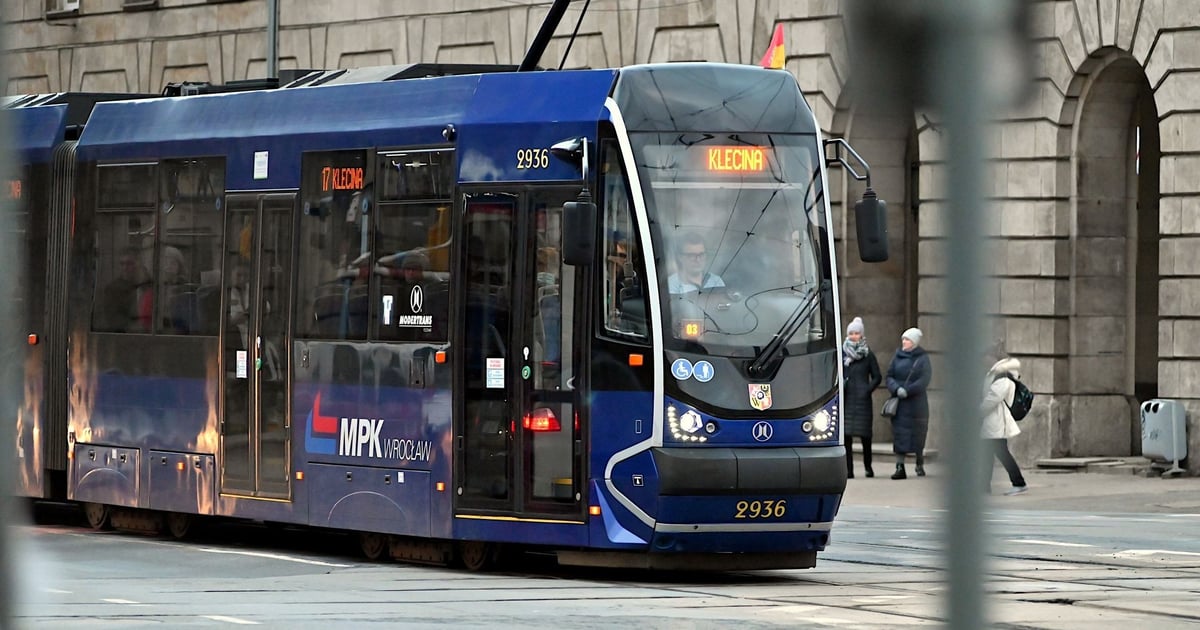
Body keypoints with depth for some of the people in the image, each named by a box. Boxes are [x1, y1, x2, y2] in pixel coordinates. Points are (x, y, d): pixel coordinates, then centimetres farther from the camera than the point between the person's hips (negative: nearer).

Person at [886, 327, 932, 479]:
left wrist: (907, 390, -19)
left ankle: (920, 465, 19)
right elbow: (889, 377, 6)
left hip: (916, 402, -2)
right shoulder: (898, 357, 10)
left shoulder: (922, 359, 0)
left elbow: (924, 380, -9)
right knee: (899, 434, -5)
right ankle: (900, 467, -8)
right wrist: (897, 389, -14)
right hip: (899, 403, 2)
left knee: (918, 434, 4)